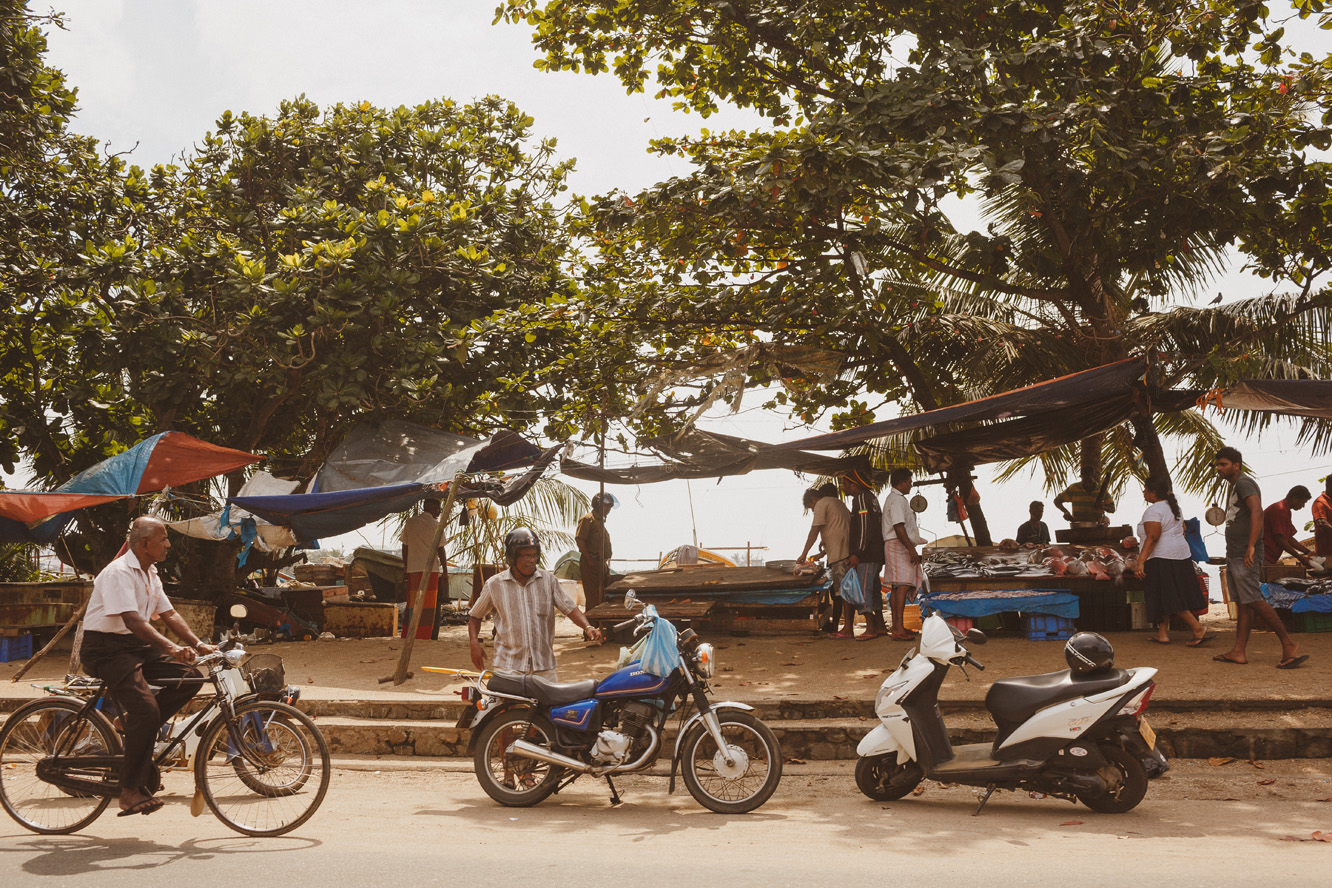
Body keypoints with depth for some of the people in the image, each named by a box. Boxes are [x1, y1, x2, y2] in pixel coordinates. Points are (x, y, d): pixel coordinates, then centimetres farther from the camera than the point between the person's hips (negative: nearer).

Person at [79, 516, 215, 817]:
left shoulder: (150, 574, 13)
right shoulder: (118, 572, -17)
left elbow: (168, 614, 15)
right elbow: (132, 620, -30)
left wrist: (198, 644, 3)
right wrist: (171, 648, -40)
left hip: (137, 646, 9)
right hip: (107, 648, -9)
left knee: (190, 677, -9)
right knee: (146, 709, -23)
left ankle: (136, 726, 0)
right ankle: (131, 791, -15)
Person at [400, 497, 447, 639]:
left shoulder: (410, 522, 10)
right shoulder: (435, 524, -3)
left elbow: (405, 547, 11)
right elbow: (440, 550, -4)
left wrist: (405, 568, 16)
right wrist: (445, 569, 2)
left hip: (413, 569, 5)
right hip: (430, 569, -5)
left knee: (412, 603, 9)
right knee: (429, 606, 0)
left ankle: (407, 636, 9)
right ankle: (425, 635, -1)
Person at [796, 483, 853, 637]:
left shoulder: (821, 504, -3)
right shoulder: (837, 503, 26)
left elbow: (814, 532, -8)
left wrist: (803, 555, -5)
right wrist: (823, 553, 28)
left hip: (839, 555, -10)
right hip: (846, 553, 10)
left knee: (844, 592, -9)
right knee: (837, 591, 13)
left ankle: (848, 630, -9)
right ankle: (834, 626, 18)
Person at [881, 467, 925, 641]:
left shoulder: (894, 498, 23)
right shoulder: (897, 499, -11)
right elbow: (898, 526, -20)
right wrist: (911, 549, -23)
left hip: (900, 547, 11)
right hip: (899, 545, -11)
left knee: (896, 587, 10)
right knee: (902, 585, -16)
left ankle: (896, 627, 13)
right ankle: (898, 629, -22)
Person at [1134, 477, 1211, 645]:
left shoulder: (1153, 511, -15)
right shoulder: (1173, 507, 14)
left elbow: (1152, 538, -23)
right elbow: (1183, 529, 22)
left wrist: (1140, 562, -27)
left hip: (1162, 559, -10)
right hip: (1181, 555, 10)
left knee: (1169, 599, -7)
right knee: (1166, 598, 12)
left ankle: (1199, 630, -10)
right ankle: (1162, 633, 14)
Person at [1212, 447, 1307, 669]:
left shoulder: (1244, 483, -10)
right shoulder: (1234, 487, 21)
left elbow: (1257, 512, -25)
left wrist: (1251, 547, -29)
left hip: (1245, 556, -10)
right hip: (1234, 555, 10)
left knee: (1253, 601, -12)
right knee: (1243, 603, 6)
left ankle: (1289, 646, -8)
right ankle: (1238, 651, 5)